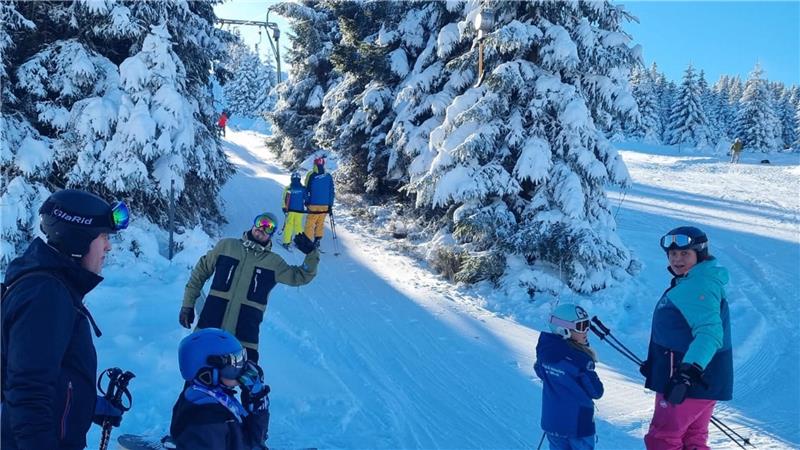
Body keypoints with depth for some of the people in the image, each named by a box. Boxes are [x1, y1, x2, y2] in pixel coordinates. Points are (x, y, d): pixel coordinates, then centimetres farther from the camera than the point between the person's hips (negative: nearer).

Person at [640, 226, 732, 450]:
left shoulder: (698, 287, -19)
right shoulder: (687, 284, 15)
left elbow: (709, 332, -32)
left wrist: (692, 368, -45)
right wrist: (654, 363, 31)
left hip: (691, 382, -10)